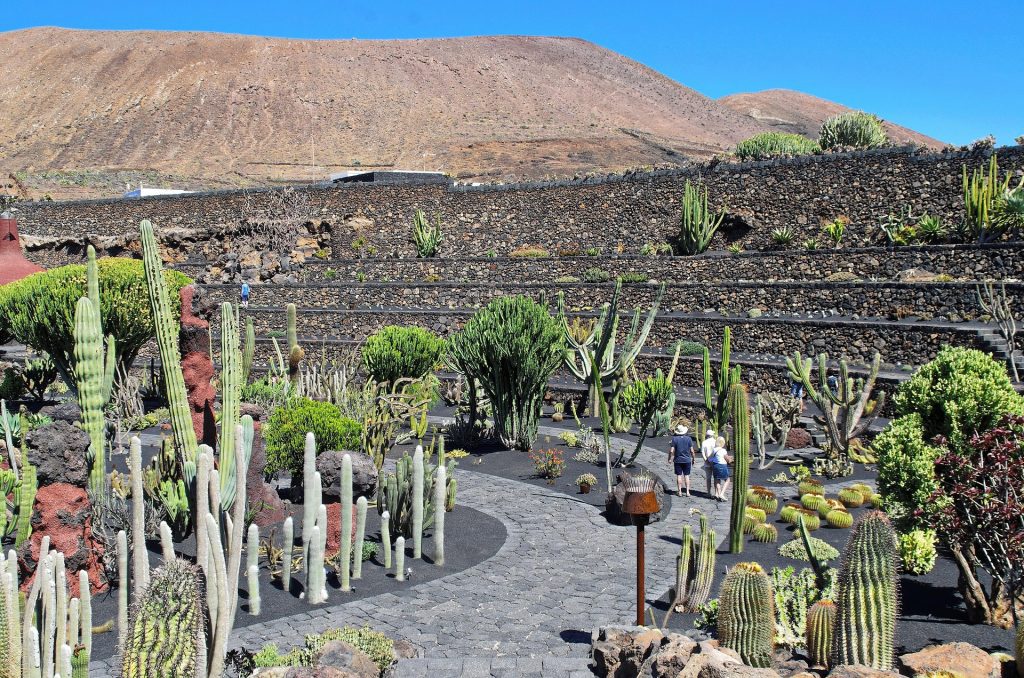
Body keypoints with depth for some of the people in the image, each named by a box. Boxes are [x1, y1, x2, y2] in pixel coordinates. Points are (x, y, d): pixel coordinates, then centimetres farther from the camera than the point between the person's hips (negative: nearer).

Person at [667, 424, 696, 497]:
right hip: (687, 460, 1)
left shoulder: (674, 439, -8)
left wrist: (670, 459, 5)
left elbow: (671, 451, -9)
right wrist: (693, 459, 12)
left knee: (679, 476, 5)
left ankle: (679, 492, 7)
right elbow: (692, 451, -2)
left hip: (678, 460, -1)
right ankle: (687, 492, 4)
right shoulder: (689, 439, -4)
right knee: (686, 476, 7)